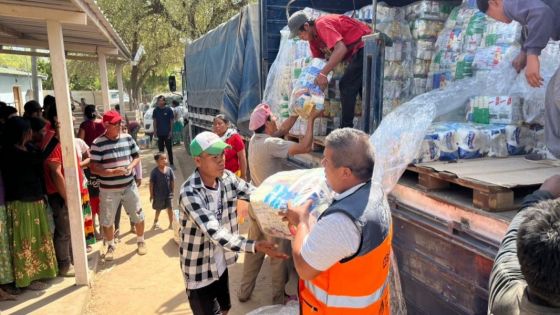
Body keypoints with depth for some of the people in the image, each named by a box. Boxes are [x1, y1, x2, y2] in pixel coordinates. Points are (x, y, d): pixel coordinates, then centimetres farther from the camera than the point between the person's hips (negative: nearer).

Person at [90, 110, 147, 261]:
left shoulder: (128, 138, -1)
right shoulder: (98, 144, -13)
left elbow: (136, 156, 8)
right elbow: (93, 168, -14)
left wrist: (131, 166, -12)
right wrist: (113, 172, -25)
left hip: (129, 186, 3)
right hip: (108, 190, -3)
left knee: (138, 216, 11)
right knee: (107, 220, 9)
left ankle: (141, 241, 34)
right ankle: (111, 246, 33)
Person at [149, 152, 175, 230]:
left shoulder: (169, 170, -10)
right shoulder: (154, 171, -16)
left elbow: (172, 182, -2)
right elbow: (151, 183, -10)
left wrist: (172, 192, 0)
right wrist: (151, 195, -8)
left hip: (168, 194, 1)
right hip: (158, 194, -1)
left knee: (170, 208, 3)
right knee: (158, 209, 18)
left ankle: (171, 224, 18)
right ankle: (155, 223, 42)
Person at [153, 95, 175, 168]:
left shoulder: (168, 110, -7)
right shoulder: (156, 110, 1)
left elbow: (171, 121, -4)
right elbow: (155, 121, 7)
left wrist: (171, 131, -7)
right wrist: (155, 130, 2)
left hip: (167, 133, -3)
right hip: (159, 133, 3)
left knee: (169, 149, 2)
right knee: (160, 149, 12)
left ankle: (171, 163, 10)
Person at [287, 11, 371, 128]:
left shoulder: (322, 25, -22)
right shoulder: (313, 36, 7)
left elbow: (341, 49, -34)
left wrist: (323, 74, -33)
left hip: (364, 46, -10)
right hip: (360, 50, 10)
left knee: (346, 86, -10)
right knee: (360, 86, 17)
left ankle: (346, 129, -3)